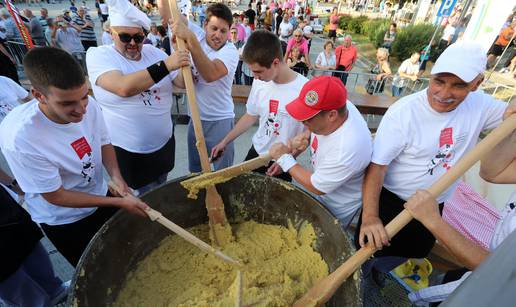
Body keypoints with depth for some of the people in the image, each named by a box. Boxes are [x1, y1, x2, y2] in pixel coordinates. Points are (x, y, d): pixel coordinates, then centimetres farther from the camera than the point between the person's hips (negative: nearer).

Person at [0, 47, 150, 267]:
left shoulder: (89, 105, -21)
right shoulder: (19, 137, -34)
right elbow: (55, 196, -23)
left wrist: (115, 176, -19)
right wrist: (119, 202, -24)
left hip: (101, 197, 5)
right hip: (63, 221, -5)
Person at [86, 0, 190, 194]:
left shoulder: (153, 52, 2)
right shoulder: (98, 55, -12)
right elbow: (124, 88, -32)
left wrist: (184, 62, -22)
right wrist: (165, 65, -35)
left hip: (164, 145, 5)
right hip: (126, 153, -4)